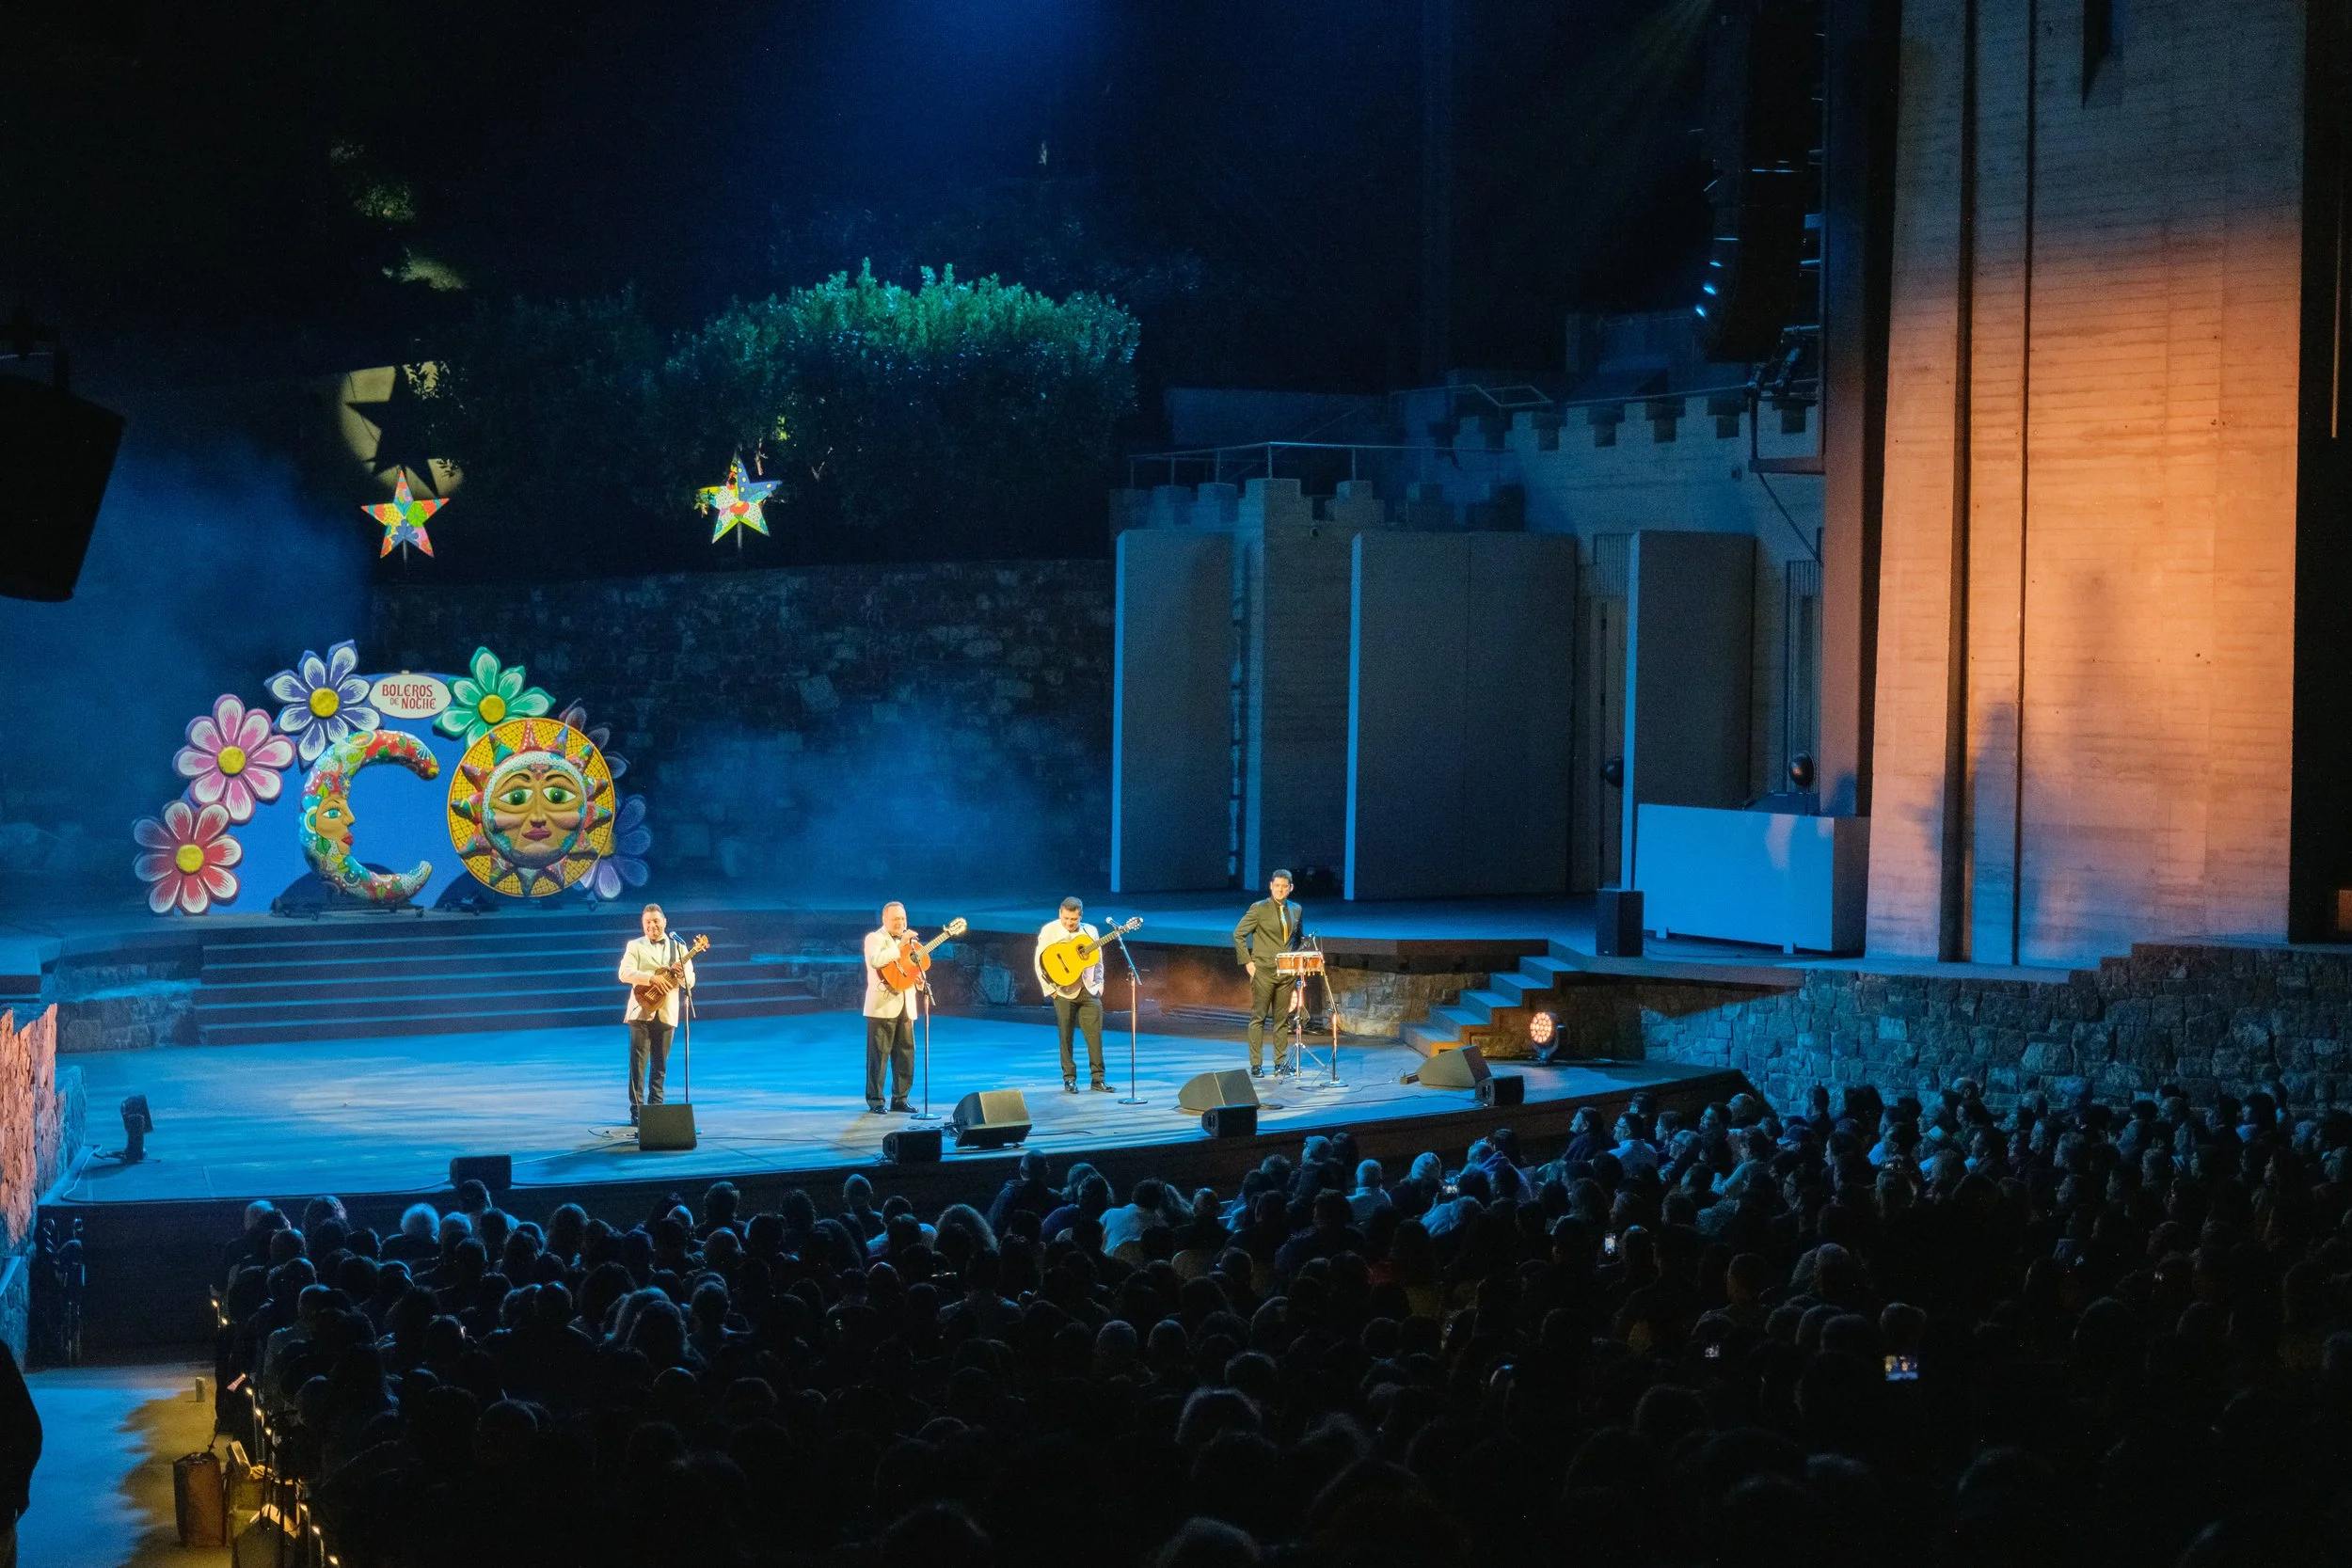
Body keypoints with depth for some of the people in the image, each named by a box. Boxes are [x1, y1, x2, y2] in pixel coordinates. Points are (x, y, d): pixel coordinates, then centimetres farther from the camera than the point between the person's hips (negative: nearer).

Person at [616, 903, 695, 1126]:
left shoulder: (679, 947, 12)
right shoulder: (635, 946, 5)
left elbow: (690, 982, 8)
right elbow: (625, 974, -10)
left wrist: (682, 976, -16)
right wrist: (652, 977, -22)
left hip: (666, 1013, 3)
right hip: (642, 1011, -2)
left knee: (660, 1066, 6)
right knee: (638, 1064, -4)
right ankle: (637, 1111, -4)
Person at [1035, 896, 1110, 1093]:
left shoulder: (1090, 931, 9)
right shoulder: (1049, 931, -3)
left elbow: (1098, 960, 16)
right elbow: (1039, 963, -4)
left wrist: (1099, 986, 8)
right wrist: (1050, 990, -8)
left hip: (1089, 990, 3)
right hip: (1064, 992, -3)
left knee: (1095, 1034, -3)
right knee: (1066, 1036, 0)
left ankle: (1097, 1078, 2)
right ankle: (1069, 1079, 7)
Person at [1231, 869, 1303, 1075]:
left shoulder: (1295, 910, 10)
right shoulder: (1259, 909, -6)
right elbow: (1239, 934, -4)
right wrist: (1247, 962, -8)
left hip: (1287, 972, 5)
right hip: (1263, 971, -5)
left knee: (1282, 1018, 8)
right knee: (1258, 1017, -3)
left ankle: (1280, 1062, 15)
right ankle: (1256, 1064, -1)